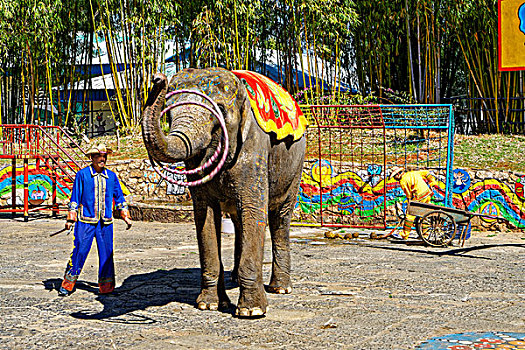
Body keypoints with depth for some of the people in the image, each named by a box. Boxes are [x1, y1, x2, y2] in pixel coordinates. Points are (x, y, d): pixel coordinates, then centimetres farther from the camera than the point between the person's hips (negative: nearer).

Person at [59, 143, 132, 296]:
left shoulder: (111, 176, 10)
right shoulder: (82, 174, -1)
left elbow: (119, 197, 18)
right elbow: (75, 197, 1)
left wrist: (126, 217, 15)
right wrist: (71, 219, -3)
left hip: (106, 222, 3)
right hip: (86, 221, -3)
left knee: (106, 254, 4)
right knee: (79, 251, -5)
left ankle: (106, 287, 13)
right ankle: (67, 286, 4)